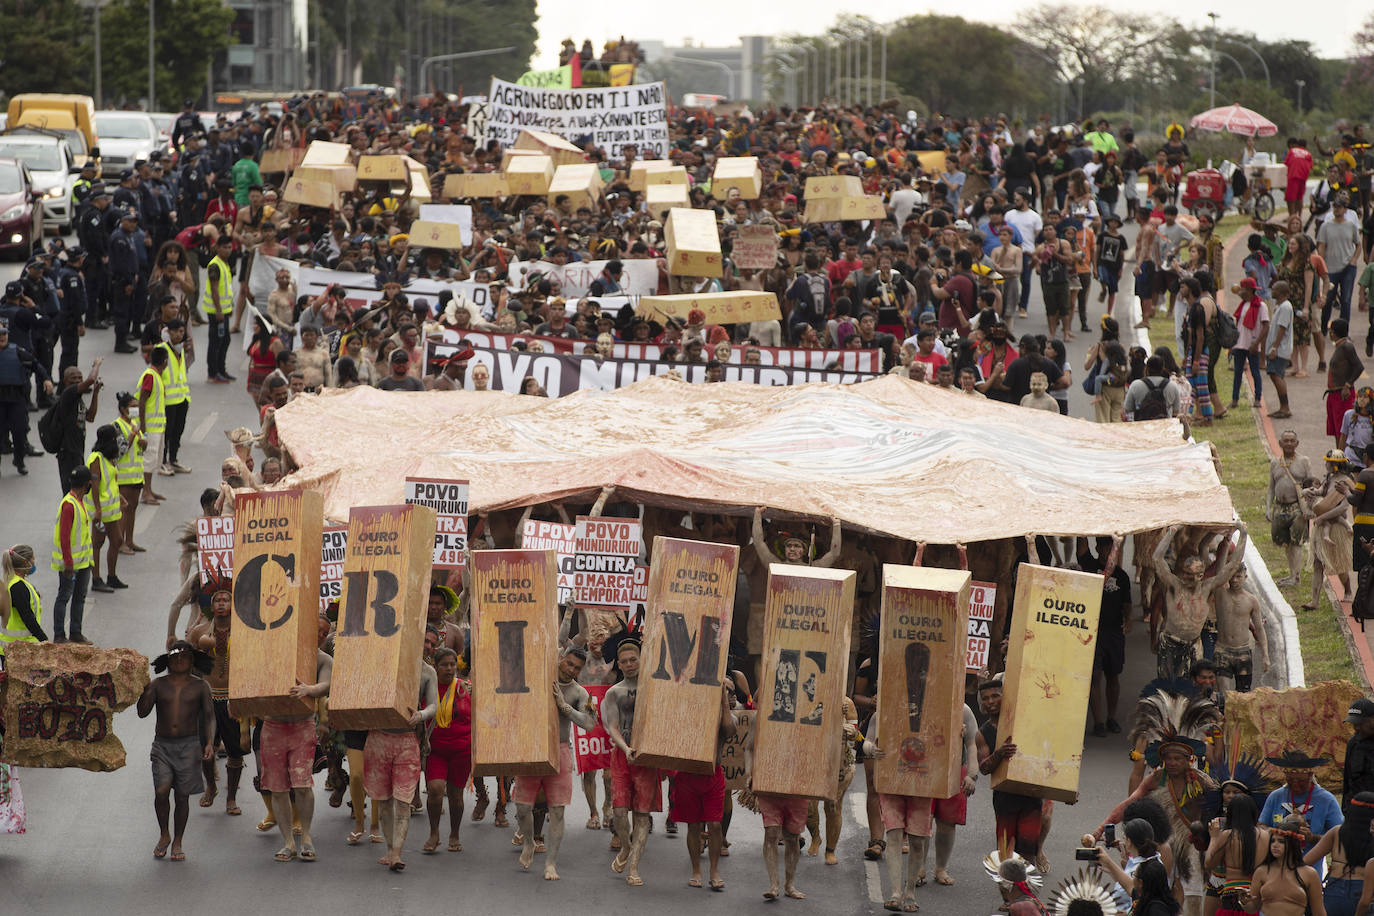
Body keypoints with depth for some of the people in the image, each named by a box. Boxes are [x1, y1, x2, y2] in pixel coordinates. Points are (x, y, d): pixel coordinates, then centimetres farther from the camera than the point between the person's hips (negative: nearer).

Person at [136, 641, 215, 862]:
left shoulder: (199, 687, 6)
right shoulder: (158, 685, 6)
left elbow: (209, 716, 5)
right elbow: (142, 712, 0)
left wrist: (209, 743, -8)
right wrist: (145, 691, -16)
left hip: (189, 745, 0)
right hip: (162, 745, 0)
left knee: (182, 795, 0)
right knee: (161, 791, -13)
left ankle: (177, 842, 14)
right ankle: (164, 835, 10)